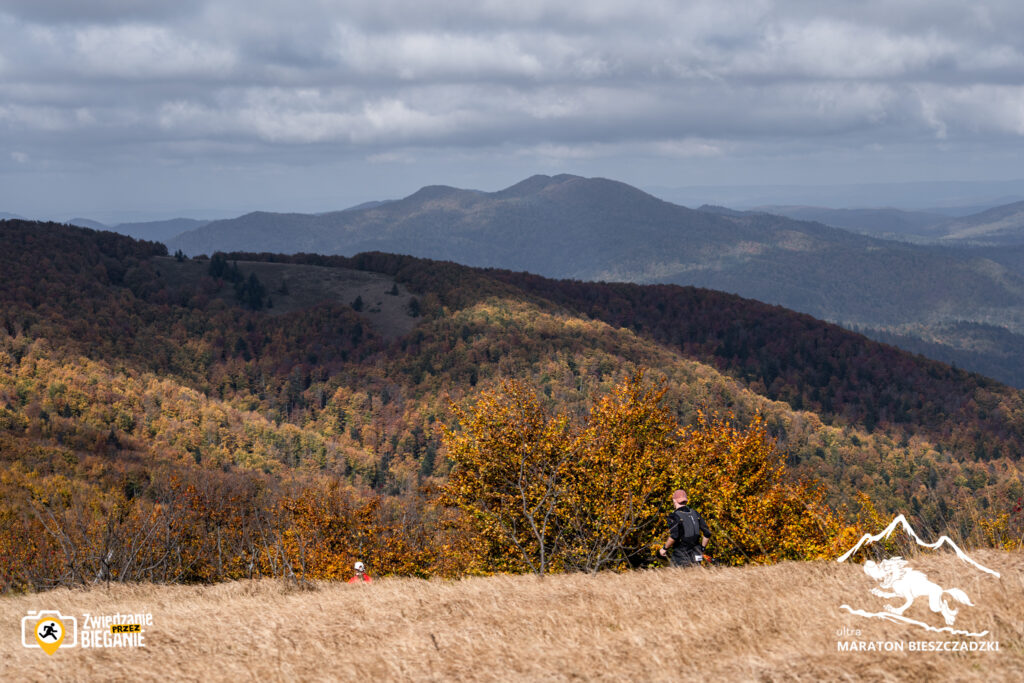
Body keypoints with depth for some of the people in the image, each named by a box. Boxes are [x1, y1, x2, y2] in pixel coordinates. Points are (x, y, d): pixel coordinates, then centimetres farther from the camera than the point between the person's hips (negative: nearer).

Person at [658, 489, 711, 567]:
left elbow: (674, 536, -22)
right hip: (695, 558, 5)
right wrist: (702, 549, 17)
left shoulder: (674, 516, -9)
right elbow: (707, 533, 6)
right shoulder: (695, 514, 9)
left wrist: (665, 548, -6)